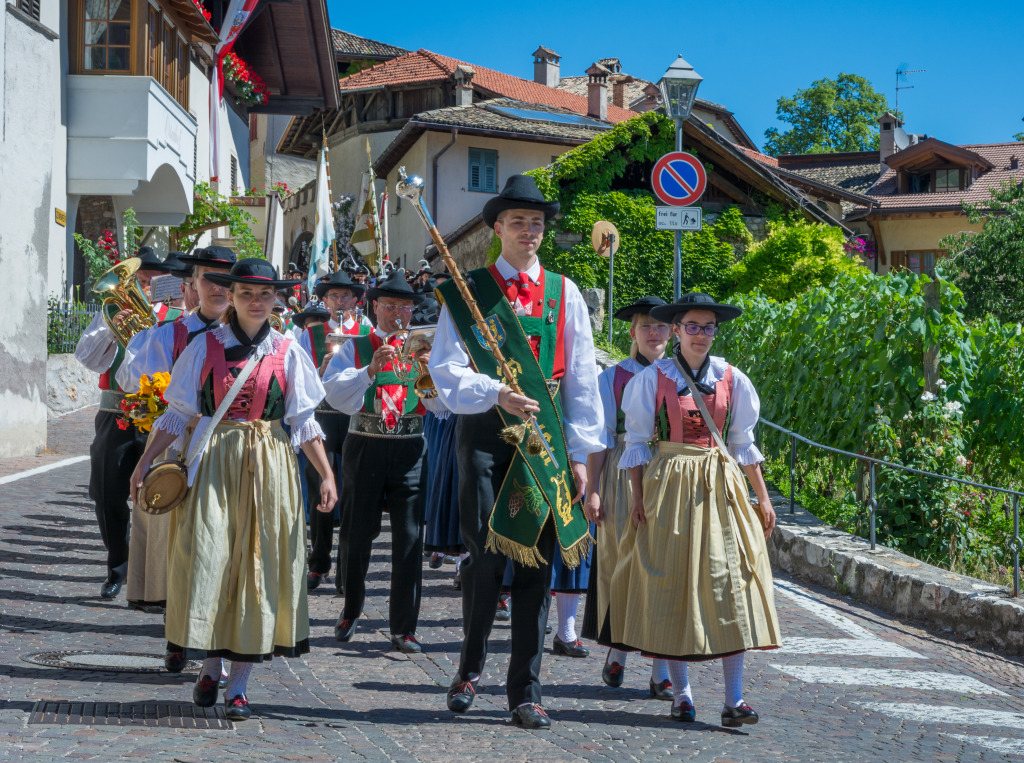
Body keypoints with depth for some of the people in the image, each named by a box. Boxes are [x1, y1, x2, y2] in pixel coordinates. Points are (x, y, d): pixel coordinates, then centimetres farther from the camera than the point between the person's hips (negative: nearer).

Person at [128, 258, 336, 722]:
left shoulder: (286, 352, 5)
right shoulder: (206, 347, 4)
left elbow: (304, 422, 6)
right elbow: (179, 413, 6)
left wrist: (327, 475, -1)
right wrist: (146, 460, -1)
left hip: (267, 466, 0)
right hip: (213, 462, 0)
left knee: (258, 566, -2)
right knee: (207, 559, -6)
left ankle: (238, 685, 4)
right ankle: (209, 668, 13)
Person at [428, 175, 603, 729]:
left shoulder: (564, 294, 13)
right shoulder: (468, 292, 6)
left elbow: (582, 378, 11)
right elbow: (446, 372, -3)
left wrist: (579, 453, 4)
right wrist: (496, 393, -21)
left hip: (548, 435, 2)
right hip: (484, 432, -2)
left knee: (537, 560, 2)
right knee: (487, 553, -11)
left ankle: (525, 692, 9)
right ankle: (471, 665, 14)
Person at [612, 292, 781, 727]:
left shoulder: (730, 379, 7)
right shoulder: (653, 378, 0)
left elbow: (742, 442, 13)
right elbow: (637, 441, 2)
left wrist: (763, 498, 11)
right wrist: (638, 497, -6)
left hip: (720, 487, 2)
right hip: (668, 486, -2)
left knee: (729, 586, -7)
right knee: (670, 588, -1)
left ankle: (734, 700, -8)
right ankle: (681, 692, 10)